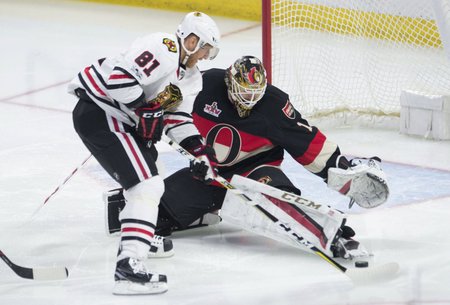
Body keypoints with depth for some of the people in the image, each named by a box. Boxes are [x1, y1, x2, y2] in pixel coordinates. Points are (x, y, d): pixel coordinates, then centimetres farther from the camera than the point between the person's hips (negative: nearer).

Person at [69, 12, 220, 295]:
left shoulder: (191, 77, 14)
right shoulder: (164, 48, -18)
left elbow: (177, 118, 16)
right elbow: (120, 76, -28)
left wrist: (201, 149, 3)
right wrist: (146, 110, -22)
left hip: (121, 119, 11)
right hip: (99, 115, -11)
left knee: (148, 165, 32)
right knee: (148, 185, -17)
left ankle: (140, 236, 52)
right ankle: (129, 265, -27)